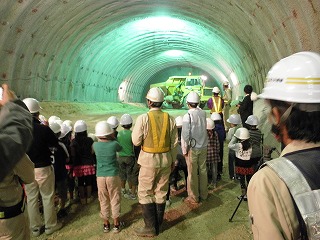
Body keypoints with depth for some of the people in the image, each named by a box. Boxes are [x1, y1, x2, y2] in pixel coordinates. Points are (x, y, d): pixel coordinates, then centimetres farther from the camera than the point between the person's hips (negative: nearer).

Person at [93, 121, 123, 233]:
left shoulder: (95, 145, -5)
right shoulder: (114, 144, -11)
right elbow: (120, 148, 11)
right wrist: (113, 138, 14)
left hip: (100, 177, 2)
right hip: (113, 176, -2)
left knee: (103, 201, 13)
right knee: (115, 200, 10)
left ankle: (106, 224, 24)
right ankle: (116, 224, 19)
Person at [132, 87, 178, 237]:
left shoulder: (143, 118, -14)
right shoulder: (169, 118, -3)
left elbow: (136, 141, -10)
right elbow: (174, 143, 3)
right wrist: (173, 160, 14)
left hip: (149, 160, -4)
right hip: (166, 160, 4)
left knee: (145, 193, 10)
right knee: (161, 192, 15)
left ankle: (150, 228, 13)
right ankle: (158, 225, 27)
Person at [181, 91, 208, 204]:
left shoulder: (188, 116, -16)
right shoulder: (203, 113, -3)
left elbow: (185, 134, -16)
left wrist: (184, 149, -6)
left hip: (193, 148, -5)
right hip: (203, 146, 5)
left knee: (192, 173, 5)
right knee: (203, 170, 15)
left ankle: (193, 197, 14)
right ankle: (203, 194, 28)